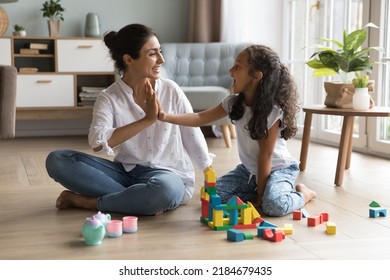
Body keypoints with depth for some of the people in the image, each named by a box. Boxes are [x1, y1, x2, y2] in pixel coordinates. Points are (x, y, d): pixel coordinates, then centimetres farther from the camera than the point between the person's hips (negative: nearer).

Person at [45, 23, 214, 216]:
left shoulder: (171, 91, -4)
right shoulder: (109, 97, -4)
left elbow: (194, 138, 4)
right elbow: (98, 142, -22)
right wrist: (147, 119, -25)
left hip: (168, 174, -2)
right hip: (127, 172, 2)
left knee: (164, 188, -40)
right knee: (57, 160, -15)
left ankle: (88, 201, -16)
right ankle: (141, 201, -19)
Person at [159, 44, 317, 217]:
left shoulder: (272, 111, -25)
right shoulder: (234, 103, -7)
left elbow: (266, 155, -23)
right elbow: (200, 118, -5)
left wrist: (260, 196, -20)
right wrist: (167, 117, -19)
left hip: (279, 169, -6)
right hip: (249, 169, 6)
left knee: (273, 205, -33)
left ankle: (303, 194, 1)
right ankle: (267, 193, 1)